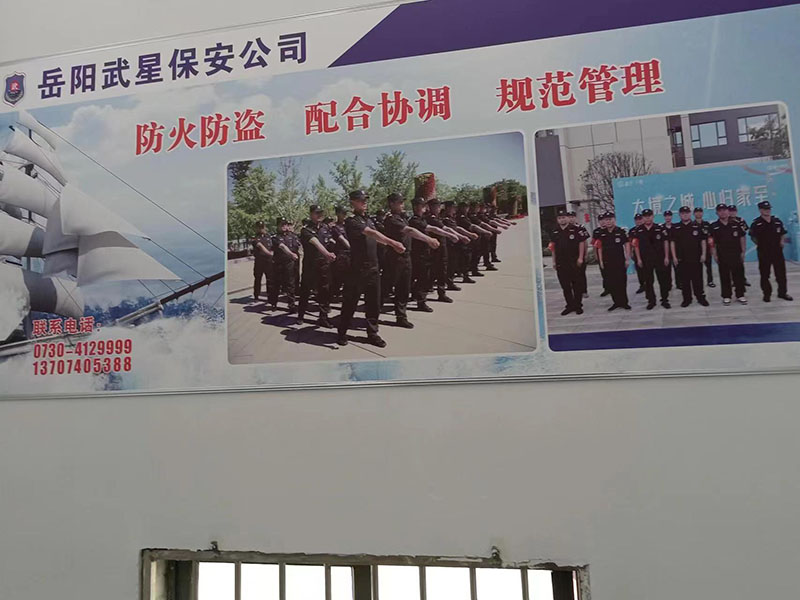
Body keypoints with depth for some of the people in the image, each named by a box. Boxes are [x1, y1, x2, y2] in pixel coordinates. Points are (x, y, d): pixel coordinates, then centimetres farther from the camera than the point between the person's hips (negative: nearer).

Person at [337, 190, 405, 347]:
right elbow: (371, 233, -25)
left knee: (374, 302, 8)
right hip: (357, 268, -7)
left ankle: (372, 333, 17)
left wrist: (392, 245, 10)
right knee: (350, 302, 3)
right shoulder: (351, 221, -11)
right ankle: (342, 333, 16)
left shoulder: (369, 219, 15)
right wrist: (393, 242, -35)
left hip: (373, 267, 7)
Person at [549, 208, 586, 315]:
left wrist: (580, 258, -9)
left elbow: (582, 243, -3)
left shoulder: (575, 229, -3)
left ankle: (578, 305, 12)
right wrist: (554, 261, 10)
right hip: (560, 263, 4)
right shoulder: (554, 232, 9)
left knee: (577, 285, 3)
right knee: (565, 286, 7)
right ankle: (570, 305, 17)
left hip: (574, 262, -4)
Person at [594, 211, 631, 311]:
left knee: (622, 283, 1)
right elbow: (599, 247, 10)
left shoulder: (621, 231, -3)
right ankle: (616, 302, 15)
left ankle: (624, 302, 10)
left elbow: (627, 245, -1)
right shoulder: (601, 234, 6)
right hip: (607, 263, 3)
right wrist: (601, 261, 6)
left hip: (620, 262, -3)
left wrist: (627, 259, -5)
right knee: (611, 284, 6)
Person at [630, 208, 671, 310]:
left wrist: (666, 257, -2)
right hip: (645, 260, 1)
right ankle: (651, 301, 16)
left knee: (663, 280, 3)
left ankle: (665, 300, 13)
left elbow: (665, 242, 2)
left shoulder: (660, 228, -1)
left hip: (660, 258, -1)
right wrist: (638, 259, -1)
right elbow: (636, 245, 3)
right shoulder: (638, 230, 0)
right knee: (648, 281, 6)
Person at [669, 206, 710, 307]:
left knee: (697, 279, 2)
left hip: (696, 258, -1)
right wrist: (674, 257, -2)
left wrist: (703, 254, -3)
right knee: (684, 280, 5)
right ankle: (687, 299, 13)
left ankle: (701, 298, 11)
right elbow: (672, 243, 4)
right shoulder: (675, 228, 4)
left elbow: (703, 241, 5)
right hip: (681, 259, 1)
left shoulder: (698, 226, 3)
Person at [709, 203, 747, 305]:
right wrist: (715, 254, -3)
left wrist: (743, 252, 2)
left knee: (739, 275, 4)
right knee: (724, 277, 4)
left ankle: (740, 295, 15)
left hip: (736, 254, 1)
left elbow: (742, 238, 7)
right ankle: (726, 296, 13)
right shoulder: (714, 226, 0)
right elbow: (712, 242, 1)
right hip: (722, 256, -1)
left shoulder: (736, 224, 3)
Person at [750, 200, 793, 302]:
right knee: (764, 275, 4)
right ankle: (767, 294, 15)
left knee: (781, 273, 8)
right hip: (764, 253, -3)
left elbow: (783, 234, 15)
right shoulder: (756, 224, -6)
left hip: (777, 251, 3)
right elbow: (753, 237, 1)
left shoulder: (777, 221, 6)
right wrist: (760, 244, -6)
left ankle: (782, 293, 21)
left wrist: (782, 241, 1)